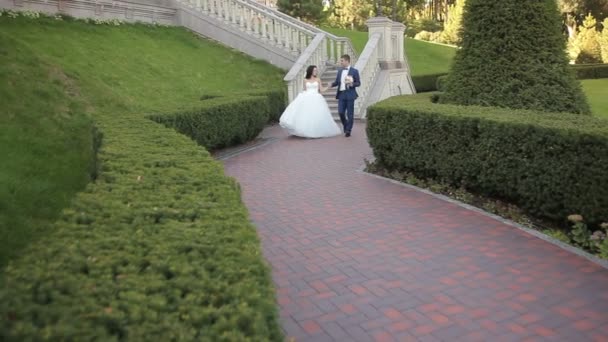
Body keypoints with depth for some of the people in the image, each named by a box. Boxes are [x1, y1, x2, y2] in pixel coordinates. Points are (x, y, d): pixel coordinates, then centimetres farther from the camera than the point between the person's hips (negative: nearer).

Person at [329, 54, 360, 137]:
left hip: (350, 94, -4)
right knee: (341, 112, -1)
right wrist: (331, 85, -6)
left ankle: (348, 130, 10)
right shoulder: (340, 71, 14)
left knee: (350, 114, 0)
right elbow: (336, 82, 13)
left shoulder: (354, 71, -1)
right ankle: (346, 127, 23)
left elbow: (358, 83, -1)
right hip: (341, 94, 4)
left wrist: (352, 84, -19)